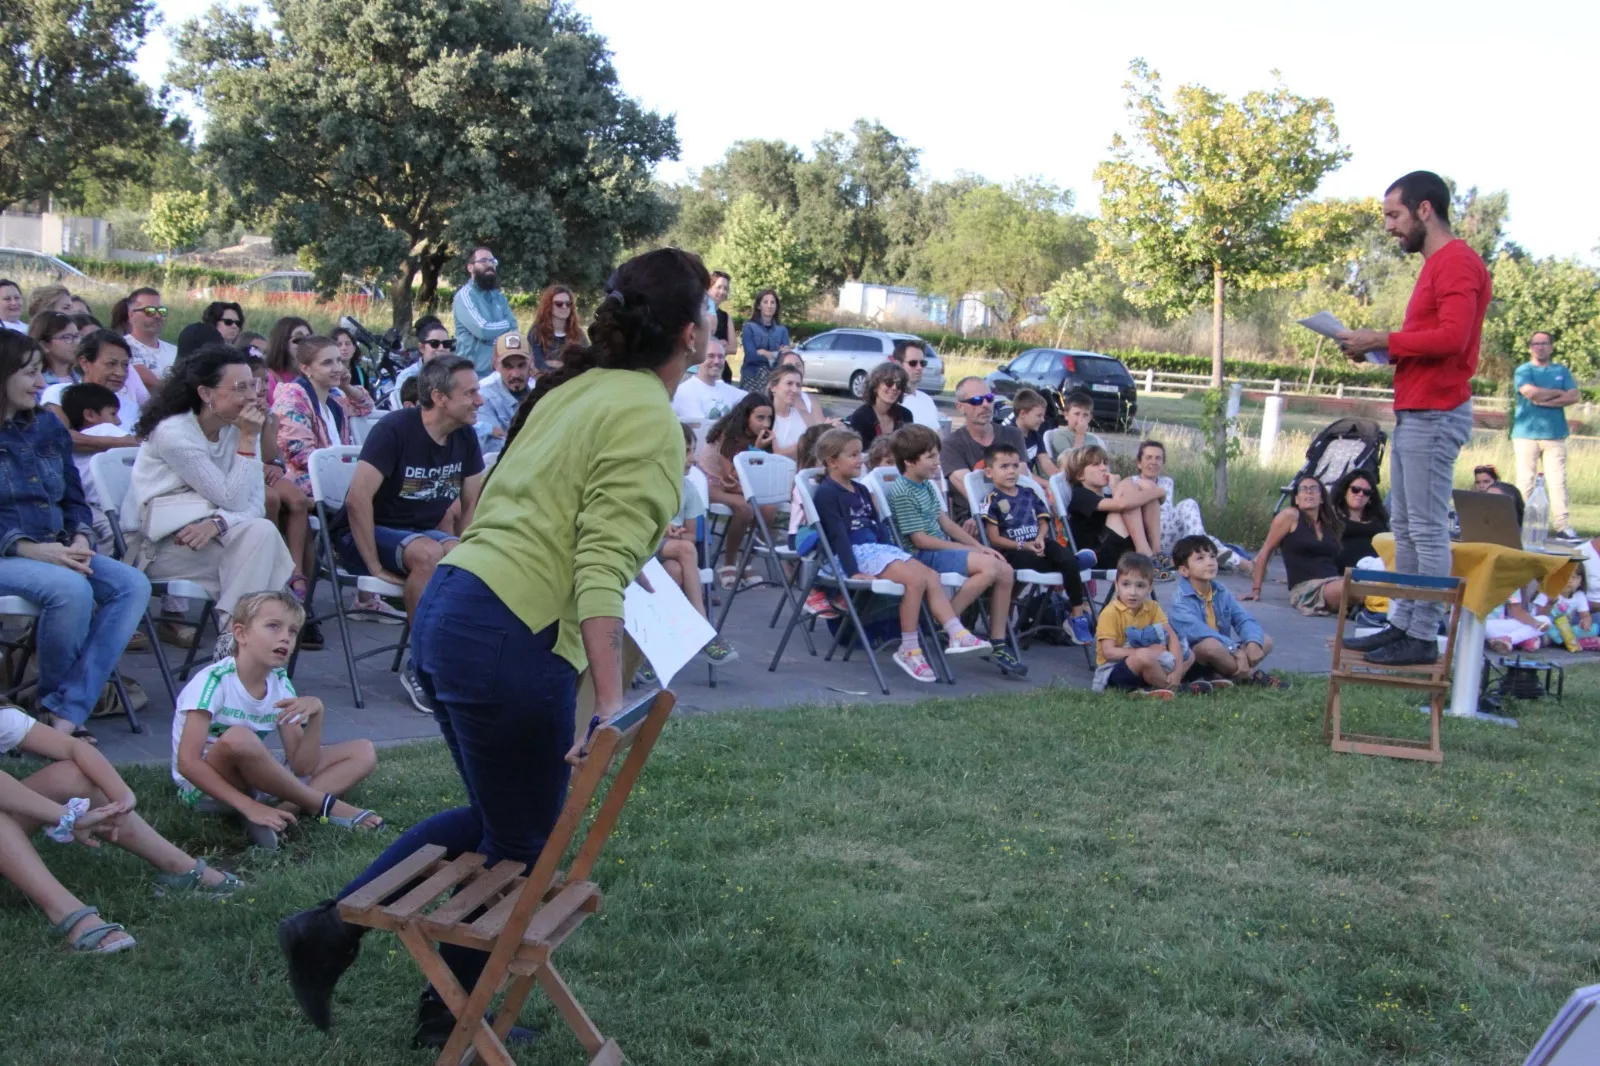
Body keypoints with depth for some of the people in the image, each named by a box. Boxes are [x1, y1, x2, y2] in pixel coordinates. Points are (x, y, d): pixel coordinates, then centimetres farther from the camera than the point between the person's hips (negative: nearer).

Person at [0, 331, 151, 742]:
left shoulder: (47, 426, 15)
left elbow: (74, 498, 17)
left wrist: (81, 540, -4)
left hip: (56, 551, 7)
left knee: (133, 585, -19)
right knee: (70, 588, -34)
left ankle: (67, 712, -23)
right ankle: (52, 697, -6)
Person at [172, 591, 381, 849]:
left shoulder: (280, 684, 0)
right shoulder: (215, 681, -19)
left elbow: (302, 767, -4)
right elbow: (187, 763, -27)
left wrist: (315, 714, -21)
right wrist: (249, 806, -34)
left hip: (254, 779, 7)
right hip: (206, 786, -7)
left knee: (363, 753, -1)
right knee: (239, 738, -40)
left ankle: (285, 810, -24)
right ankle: (325, 805, -20)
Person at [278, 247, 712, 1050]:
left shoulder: (579, 386, 14)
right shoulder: (651, 422, -11)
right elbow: (603, 569, -20)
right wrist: (611, 700, -22)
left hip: (448, 610, 9)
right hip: (511, 638, -9)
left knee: (493, 819, 25)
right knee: (519, 849, 12)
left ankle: (330, 928, 22)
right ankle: (450, 1017, 29)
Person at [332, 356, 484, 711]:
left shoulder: (465, 437, 0)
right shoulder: (395, 429, -19)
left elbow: (471, 503, 10)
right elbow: (357, 499, -26)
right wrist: (375, 567, -26)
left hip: (425, 532, 6)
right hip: (365, 535, -6)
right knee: (428, 553, -37)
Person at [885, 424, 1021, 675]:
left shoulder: (926, 485, 14)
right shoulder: (902, 492, -14)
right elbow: (920, 540, -17)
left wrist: (979, 546, 6)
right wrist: (969, 550, -13)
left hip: (943, 549, 9)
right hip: (923, 556, -9)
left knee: (1006, 571, -4)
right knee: (989, 566, -26)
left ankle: (998, 644, 1)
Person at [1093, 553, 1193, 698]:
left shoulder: (1152, 608, 3)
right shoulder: (1110, 613, -15)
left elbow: (1172, 637, -4)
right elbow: (1109, 652, -21)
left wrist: (1178, 670, -19)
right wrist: (1144, 651, -24)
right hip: (1113, 670, -7)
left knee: (1189, 655, 6)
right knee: (1144, 656, -36)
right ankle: (1169, 687, -8)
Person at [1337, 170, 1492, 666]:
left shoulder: (1457, 262, -11)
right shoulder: (1436, 264, 20)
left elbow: (1451, 336, -23)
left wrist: (1382, 341, -15)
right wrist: (1381, 349, 5)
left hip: (1435, 415, -10)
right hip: (1413, 414, 11)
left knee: (1428, 529, -8)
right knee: (1404, 527, 12)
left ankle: (1424, 637, -5)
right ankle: (1401, 624, 18)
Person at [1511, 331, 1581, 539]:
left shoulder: (1561, 371, 15)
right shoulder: (1523, 371, 5)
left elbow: (1574, 396, 2)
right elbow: (1531, 392, -13)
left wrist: (1545, 401, -8)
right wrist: (1558, 393, 0)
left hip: (1555, 434, 3)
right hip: (1527, 434, -2)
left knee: (1558, 481, -3)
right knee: (1525, 480, -2)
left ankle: (1562, 525, -6)